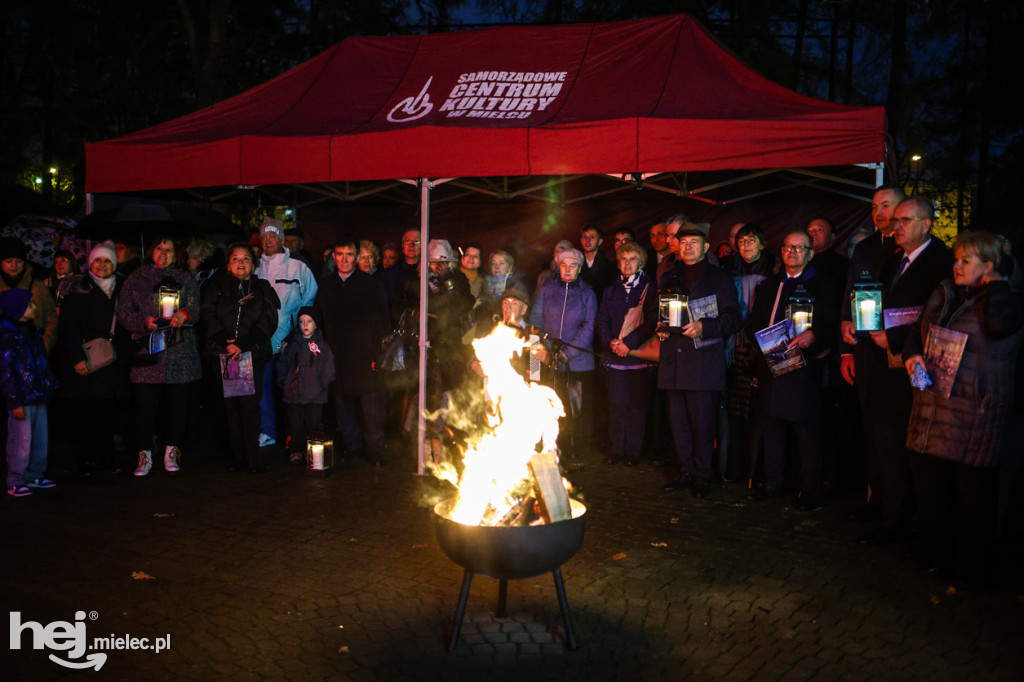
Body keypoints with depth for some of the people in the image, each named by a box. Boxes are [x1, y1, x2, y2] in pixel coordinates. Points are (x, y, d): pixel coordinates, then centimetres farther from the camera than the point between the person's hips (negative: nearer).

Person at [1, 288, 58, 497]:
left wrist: (50, 384, 18)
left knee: (41, 438, 14)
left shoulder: (32, 331, 11)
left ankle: (35, 475, 27)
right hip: (22, 399, -8)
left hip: (38, 396, 8)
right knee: (21, 441, -1)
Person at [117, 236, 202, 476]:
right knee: (145, 405, -3)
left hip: (179, 351, 1)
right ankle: (145, 456, 7)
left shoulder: (186, 280, 14)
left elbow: (196, 309, 3)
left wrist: (184, 314, -19)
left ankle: (171, 453, 14)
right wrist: (144, 321, -12)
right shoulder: (135, 280, 13)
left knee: (177, 403, 2)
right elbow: (123, 313, 7)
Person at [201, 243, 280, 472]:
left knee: (250, 404, -9)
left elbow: (268, 321, 1)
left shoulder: (262, 288, 12)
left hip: (253, 353, -1)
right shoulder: (218, 288, 14)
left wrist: (242, 345, -10)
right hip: (223, 355, 1)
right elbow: (208, 316, 4)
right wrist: (226, 343, -12)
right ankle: (237, 457, 4)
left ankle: (252, 458, -6)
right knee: (231, 406, -1)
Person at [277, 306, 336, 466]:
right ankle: (296, 451, 14)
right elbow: (283, 364, 19)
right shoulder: (292, 344, 13)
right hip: (294, 392, 2)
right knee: (295, 424, 3)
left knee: (314, 424, -1)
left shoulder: (322, 345, 4)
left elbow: (328, 368, 3)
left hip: (315, 394, -2)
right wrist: (282, 382, 8)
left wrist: (323, 385, -7)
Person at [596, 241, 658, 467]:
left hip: (640, 357, -3)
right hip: (615, 357, 3)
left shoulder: (649, 289, 4)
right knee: (616, 404, 1)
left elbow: (651, 323, -5)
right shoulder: (611, 291, 16)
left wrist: (629, 344, -12)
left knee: (637, 404, -1)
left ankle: (633, 451, 7)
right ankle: (616, 449, 10)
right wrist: (610, 342, -7)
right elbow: (602, 321, 11)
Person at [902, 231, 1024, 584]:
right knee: (930, 483, 12)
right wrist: (912, 355, -2)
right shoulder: (943, 293, 13)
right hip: (932, 406, 6)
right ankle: (935, 554, 27)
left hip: (975, 413, -6)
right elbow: (917, 331, 19)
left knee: (972, 491, 3)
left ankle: (971, 566, 19)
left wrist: (994, 285, -12)